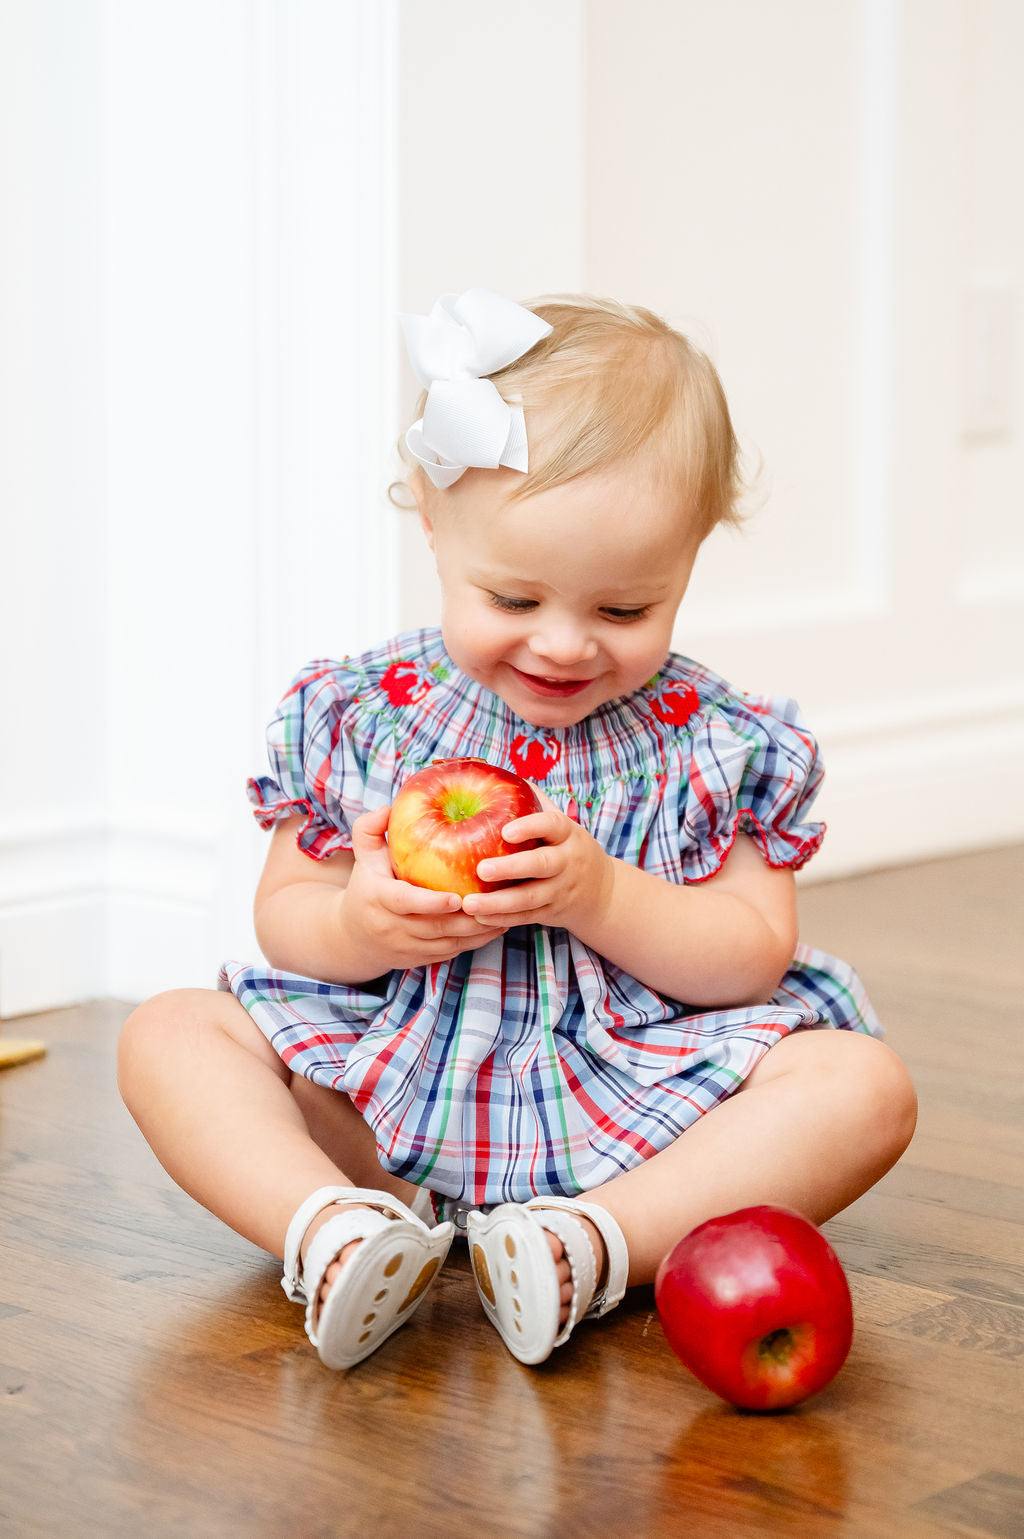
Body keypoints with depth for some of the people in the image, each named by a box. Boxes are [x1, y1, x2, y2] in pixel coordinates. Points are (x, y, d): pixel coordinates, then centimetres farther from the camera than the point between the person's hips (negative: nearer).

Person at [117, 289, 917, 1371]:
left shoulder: (717, 745, -2)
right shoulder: (356, 715, 0)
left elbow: (755, 956, -5)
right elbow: (283, 915, 5)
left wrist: (598, 895, -22)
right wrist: (359, 928, -20)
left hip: (635, 1111, -1)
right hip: (380, 1103, 1)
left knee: (863, 1083, -23)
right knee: (168, 1034, -16)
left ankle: (591, 1241, -37)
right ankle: (335, 1227, -39)